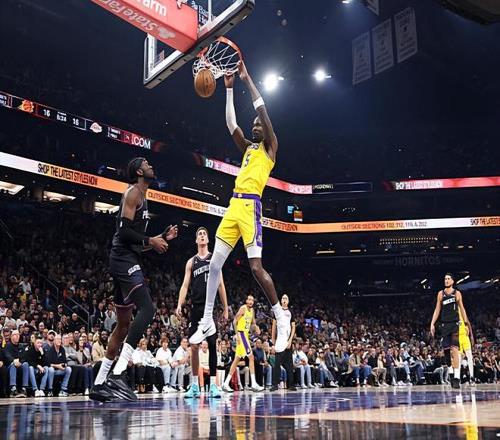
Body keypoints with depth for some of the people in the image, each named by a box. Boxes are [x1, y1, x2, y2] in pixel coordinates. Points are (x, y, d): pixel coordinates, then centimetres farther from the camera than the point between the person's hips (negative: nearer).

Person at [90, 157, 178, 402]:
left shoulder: (142, 197, 25)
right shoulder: (133, 192, -5)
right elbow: (124, 230, -17)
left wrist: (163, 237, 19)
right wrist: (150, 241, -10)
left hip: (127, 261, 11)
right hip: (124, 260, -11)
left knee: (124, 324, 12)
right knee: (147, 309, -22)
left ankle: (99, 384, 16)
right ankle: (118, 375, -27)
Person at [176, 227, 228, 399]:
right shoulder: (191, 262, 13)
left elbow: (221, 285, 8)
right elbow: (185, 285, 6)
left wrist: (225, 308, 4)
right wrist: (179, 305, -8)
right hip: (196, 307, 2)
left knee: (212, 345, -4)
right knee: (194, 346, 0)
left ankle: (213, 385, -1)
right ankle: (194, 385, 8)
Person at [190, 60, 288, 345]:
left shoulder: (270, 147, 5)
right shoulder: (248, 148, 24)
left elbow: (264, 113, -4)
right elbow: (231, 123, 20)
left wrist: (248, 80, -1)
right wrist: (230, 89, 17)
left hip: (250, 206, -7)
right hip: (234, 205, 7)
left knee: (256, 267, -13)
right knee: (215, 263, 3)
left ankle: (282, 317, -1)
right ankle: (208, 321, 9)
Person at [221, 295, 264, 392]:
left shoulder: (252, 310, 13)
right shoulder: (243, 308, -12)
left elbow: (253, 323, 24)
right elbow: (235, 321, -16)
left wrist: (256, 328, 2)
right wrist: (237, 334, -22)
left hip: (246, 334, 9)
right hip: (241, 333, -9)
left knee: (237, 359, 10)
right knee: (251, 357, -12)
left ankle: (226, 384, 13)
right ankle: (254, 384, -13)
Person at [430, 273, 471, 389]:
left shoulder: (457, 293, 5)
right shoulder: (440, 294, 10)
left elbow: (462, 309, 8)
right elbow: (437, 310, 11)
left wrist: (466, 323, 2)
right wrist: (432, 324, 4)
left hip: (455, 323, -3)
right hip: (444, 324, 3)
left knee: (454, 349, -14)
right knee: (446, 350, 2)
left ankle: (456, 377, -18)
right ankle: (451, 370, 20)